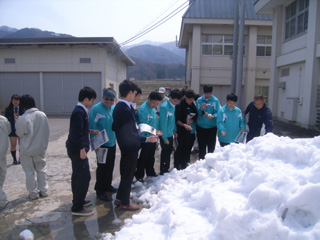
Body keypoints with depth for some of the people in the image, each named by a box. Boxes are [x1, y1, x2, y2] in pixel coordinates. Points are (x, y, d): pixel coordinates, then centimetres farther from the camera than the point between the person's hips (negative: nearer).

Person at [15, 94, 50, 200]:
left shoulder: (22, 119, -22)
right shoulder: (43, 115, -8)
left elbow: (19, 133, -8)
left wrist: (17, 121, 1)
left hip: (27, 149, -4)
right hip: (41, 148, 4)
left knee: (30, 171, 11)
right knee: (41, 169, 17)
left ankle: (33, 193, 21)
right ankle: (43, 190, 26)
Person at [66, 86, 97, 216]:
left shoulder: (80, 111, 12)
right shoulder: (79, 112, -19)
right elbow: (76, 133, -24)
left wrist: (90, 131, 17)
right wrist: (82, 149, -22)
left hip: (75, 150, 11)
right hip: (78, 150, -11)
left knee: (77, 175, 20)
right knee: (84, 177, -5)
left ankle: (78, 200, 35)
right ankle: (77, 207, 5)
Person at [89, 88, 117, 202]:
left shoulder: (114, 108, 5)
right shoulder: (96, 109, -15)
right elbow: (92, 127, -16)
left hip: (112, 143, 7)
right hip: (102, 144, -7)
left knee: (110, 166, 18)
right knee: (102, 167, 3)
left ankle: (107, 185, 37)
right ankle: (99, 190, 17)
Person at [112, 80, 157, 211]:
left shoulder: (118, 107, 5)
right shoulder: (125, 109, -26)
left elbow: (115, 127, 11)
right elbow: (129, 135, -26)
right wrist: (146, 139, -22)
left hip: (125, 146, 10)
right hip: (130, 146, -10)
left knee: (126, 173, 22)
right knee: (128, 174, 6)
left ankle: (120, 198, 37)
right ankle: (125, 203, 23)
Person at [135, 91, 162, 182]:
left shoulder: (153, 108, 7)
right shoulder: (143, 109, -23)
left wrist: (156, 132, 15)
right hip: (145, 139, -9)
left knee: (151, 157, 23)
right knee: (143, 158, 5)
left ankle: (150, 172, 40)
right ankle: (139, 176, 21)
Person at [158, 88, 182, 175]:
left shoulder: (172, 106, 3)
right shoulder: (164, 107, -23)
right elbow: (163, 123, -23)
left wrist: (174, 130, 9)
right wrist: (165, 138, -20)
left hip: (170, 134, 8)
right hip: (165, 135, -8)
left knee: (169, 152, 18)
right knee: (165, 153, 3)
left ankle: (166, 170, 33)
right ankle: (163, 172, 19)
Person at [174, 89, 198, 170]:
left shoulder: (193, 105, 7)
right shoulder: (179, 105, -10)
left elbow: (196, 117, 16)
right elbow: (177, 120, -12)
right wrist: (184, 125, -26)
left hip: (191, 131, 6)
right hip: (182, 132, -5)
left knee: (188, 149, 12)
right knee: (181, 148, -1)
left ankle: (184, 165, 28)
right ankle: (177, 166, 13)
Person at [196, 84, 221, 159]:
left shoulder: (215, 100, -2)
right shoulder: (199, 100, 2)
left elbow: (217, 112, -8)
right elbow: (197, 114, 0)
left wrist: (212, 116, -28)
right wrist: (201, 109, -19)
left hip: (212, 127, -1)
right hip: (201, 127, 1)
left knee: (211, 147, 4)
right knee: (201, 147, 8)